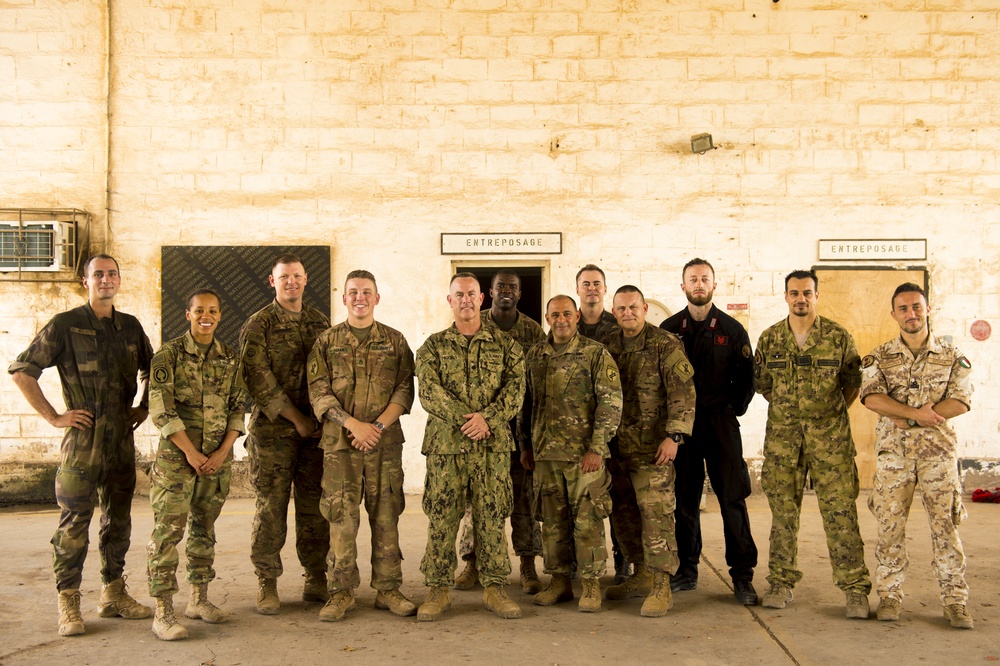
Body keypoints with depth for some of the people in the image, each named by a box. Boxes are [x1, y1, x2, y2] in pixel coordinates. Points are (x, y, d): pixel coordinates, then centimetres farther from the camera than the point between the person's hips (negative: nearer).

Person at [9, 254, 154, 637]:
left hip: (122, 439, 5)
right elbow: (20, 371, -5)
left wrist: (144, 407, 14)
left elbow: (151, 369, 27)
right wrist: (53, 416, -9)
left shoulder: (131, 327, 10)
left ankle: (114, 595, 23)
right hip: (82, 440, -5)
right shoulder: (65, 325, -4)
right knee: (74, 523, -2)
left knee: (118, 521, 12)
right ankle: (68, 605, 8)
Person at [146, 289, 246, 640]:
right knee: (167, 530, -6)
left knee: (204, 528, 12)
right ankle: (163, 611, -2)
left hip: (218, 457, 4)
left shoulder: (231, 358, 8)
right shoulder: (168, 355, -4)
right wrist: (191, 452, -13)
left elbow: (238, 407, 7)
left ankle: (199, 599, 23)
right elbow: (161, 409, -9)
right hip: (176, 456, -4)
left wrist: (223, 451, -5)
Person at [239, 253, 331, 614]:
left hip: (316, 429, 4)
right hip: (273, 431, -3)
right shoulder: (258, 324, 0)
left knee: (315, 506, 7)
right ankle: (267, 584, 9)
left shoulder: (321, 323, 12)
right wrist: (296, 418, -10)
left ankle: (316, 579, 17)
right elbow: (259, 380, -8)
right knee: (271, 507, -1)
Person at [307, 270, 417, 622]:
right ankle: (341, 591, 10)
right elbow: (318, 392, -1)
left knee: (386, 516, 4)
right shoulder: (326, 341, 7)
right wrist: (353, 424, -14)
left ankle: (387, 588, 14)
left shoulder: (395, 341, 9)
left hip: (386, 442, 1)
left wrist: (378, 425, -12)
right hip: (339, 442, -1)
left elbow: (405, 389, 2)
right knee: (341, 517, 0)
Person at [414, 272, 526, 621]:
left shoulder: (504, 344, 9)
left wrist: (486, 417, -17)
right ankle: (438, 590, 13)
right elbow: (428, 391, -5)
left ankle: (494, 588, 15)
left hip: (493, 444, 0)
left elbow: (515, 388, -1)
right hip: (445, 443, 0)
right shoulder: (433, 346, 8)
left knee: (492, 517, 5)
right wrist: (462, 419, -17)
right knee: (441, 518, 2)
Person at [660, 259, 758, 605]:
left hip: (721, 422, -1)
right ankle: (687, 570, 17)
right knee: (684, 498, 6)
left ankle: (742, 576, 4)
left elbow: (746, 376, 7)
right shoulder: (669, 328, 7)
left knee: (733, 498, -3)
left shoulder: (732, 329, 5)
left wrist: (733, 409, 0)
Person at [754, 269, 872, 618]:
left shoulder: (838, 336, 1)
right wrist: (788, 409, 10)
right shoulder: (769, 339, 5)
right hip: (782, 435, 2)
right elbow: (763, 385, 14)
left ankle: (855, 589, 5)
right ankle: (781, 583, 17)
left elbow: (853, 383, 8)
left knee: (841, 511, -3)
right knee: (783, 511, 7)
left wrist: (831, 412, 4)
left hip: (830, 436, -2)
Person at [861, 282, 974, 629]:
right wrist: (917, 412, -20)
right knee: (890, 525, 3)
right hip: (893, 451, 0)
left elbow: (960, 402, -6)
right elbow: (872, 398, -10)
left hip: (938, 450, 0)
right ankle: (889, 596, 14)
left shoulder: (952, 355, 4)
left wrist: (908, 419, -13)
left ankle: (955, 601, 10)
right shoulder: (879, 357, 4)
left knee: (945, 525, 1)